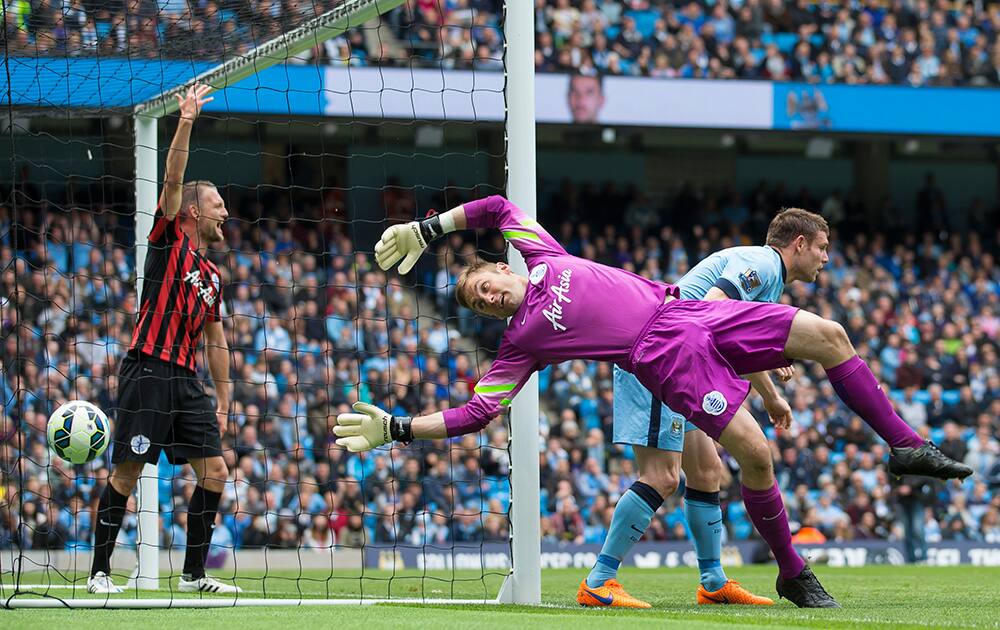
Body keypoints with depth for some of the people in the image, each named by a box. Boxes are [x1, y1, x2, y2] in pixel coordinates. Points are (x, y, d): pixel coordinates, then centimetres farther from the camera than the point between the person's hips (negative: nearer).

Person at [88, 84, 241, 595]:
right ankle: (100, 572, 0)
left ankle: (193, 574, 7)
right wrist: (185, 123, -18)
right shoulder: (169, 241, 3)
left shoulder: (212, 276, 21)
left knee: (215, 471, 0)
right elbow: (173, 180, -10)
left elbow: (215, 341, 25)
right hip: (148, 370, -7)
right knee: (126, 475, -7)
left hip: (186, 380, 7)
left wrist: (222, 399, 21)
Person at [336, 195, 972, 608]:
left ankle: (905, 445, 8)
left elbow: (496, 206, 25)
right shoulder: (520, 343, 1)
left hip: (690, 310, 6)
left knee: (827, 335, -5)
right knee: (754, 452, -24)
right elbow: (476, 413, -3)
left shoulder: (542, 255, 14)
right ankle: (792, 573, -6)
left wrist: (428, 229, 20)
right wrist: (395, 428, -8)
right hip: (663, 354, -6)